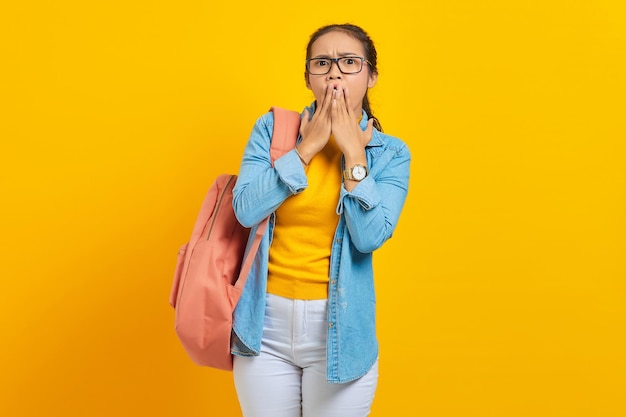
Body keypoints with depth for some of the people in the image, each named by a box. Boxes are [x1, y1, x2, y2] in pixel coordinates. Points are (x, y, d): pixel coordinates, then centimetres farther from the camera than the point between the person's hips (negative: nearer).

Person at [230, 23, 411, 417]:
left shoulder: (390, 154, -1)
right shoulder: (272, 129, 0)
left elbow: (370, 237, -15)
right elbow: (246, 210, -12)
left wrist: (353, 153, -14)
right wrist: (307, 148, -13)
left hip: (338, 327, -1)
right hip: (265, 324, 1)